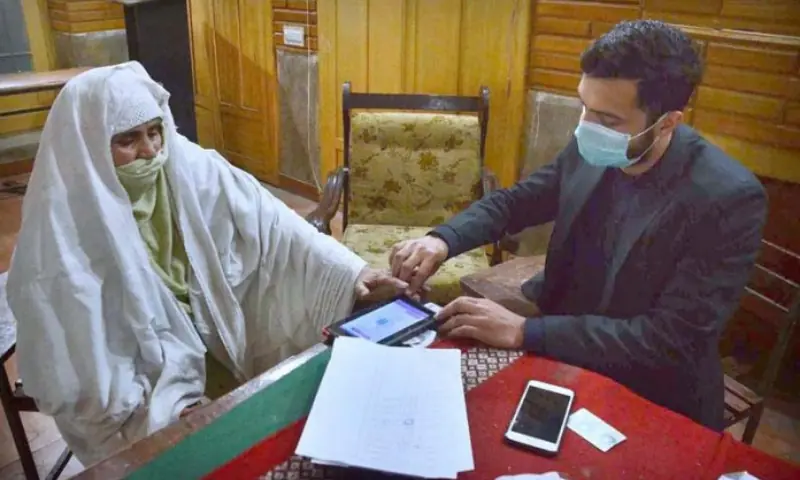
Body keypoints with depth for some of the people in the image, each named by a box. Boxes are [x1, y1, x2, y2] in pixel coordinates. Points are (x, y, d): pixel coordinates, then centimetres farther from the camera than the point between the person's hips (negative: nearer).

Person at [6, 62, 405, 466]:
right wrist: (169, 410, -23)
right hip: (139, 387, -4)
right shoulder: (62, 233, -21)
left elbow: (268, 223, -15)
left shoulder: (188, 169, -11)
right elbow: (78, 362, -18)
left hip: (213, 342, 5)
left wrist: (349, 271, -25)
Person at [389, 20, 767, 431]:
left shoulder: (730, 199, -24)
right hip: (561, 352, 5)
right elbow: (514, 202, 5)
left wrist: (522, 332, -31)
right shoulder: (588, 151, -9)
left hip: (652, 398, -5)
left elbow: (671, 339, -26)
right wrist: (442, 240, -15)